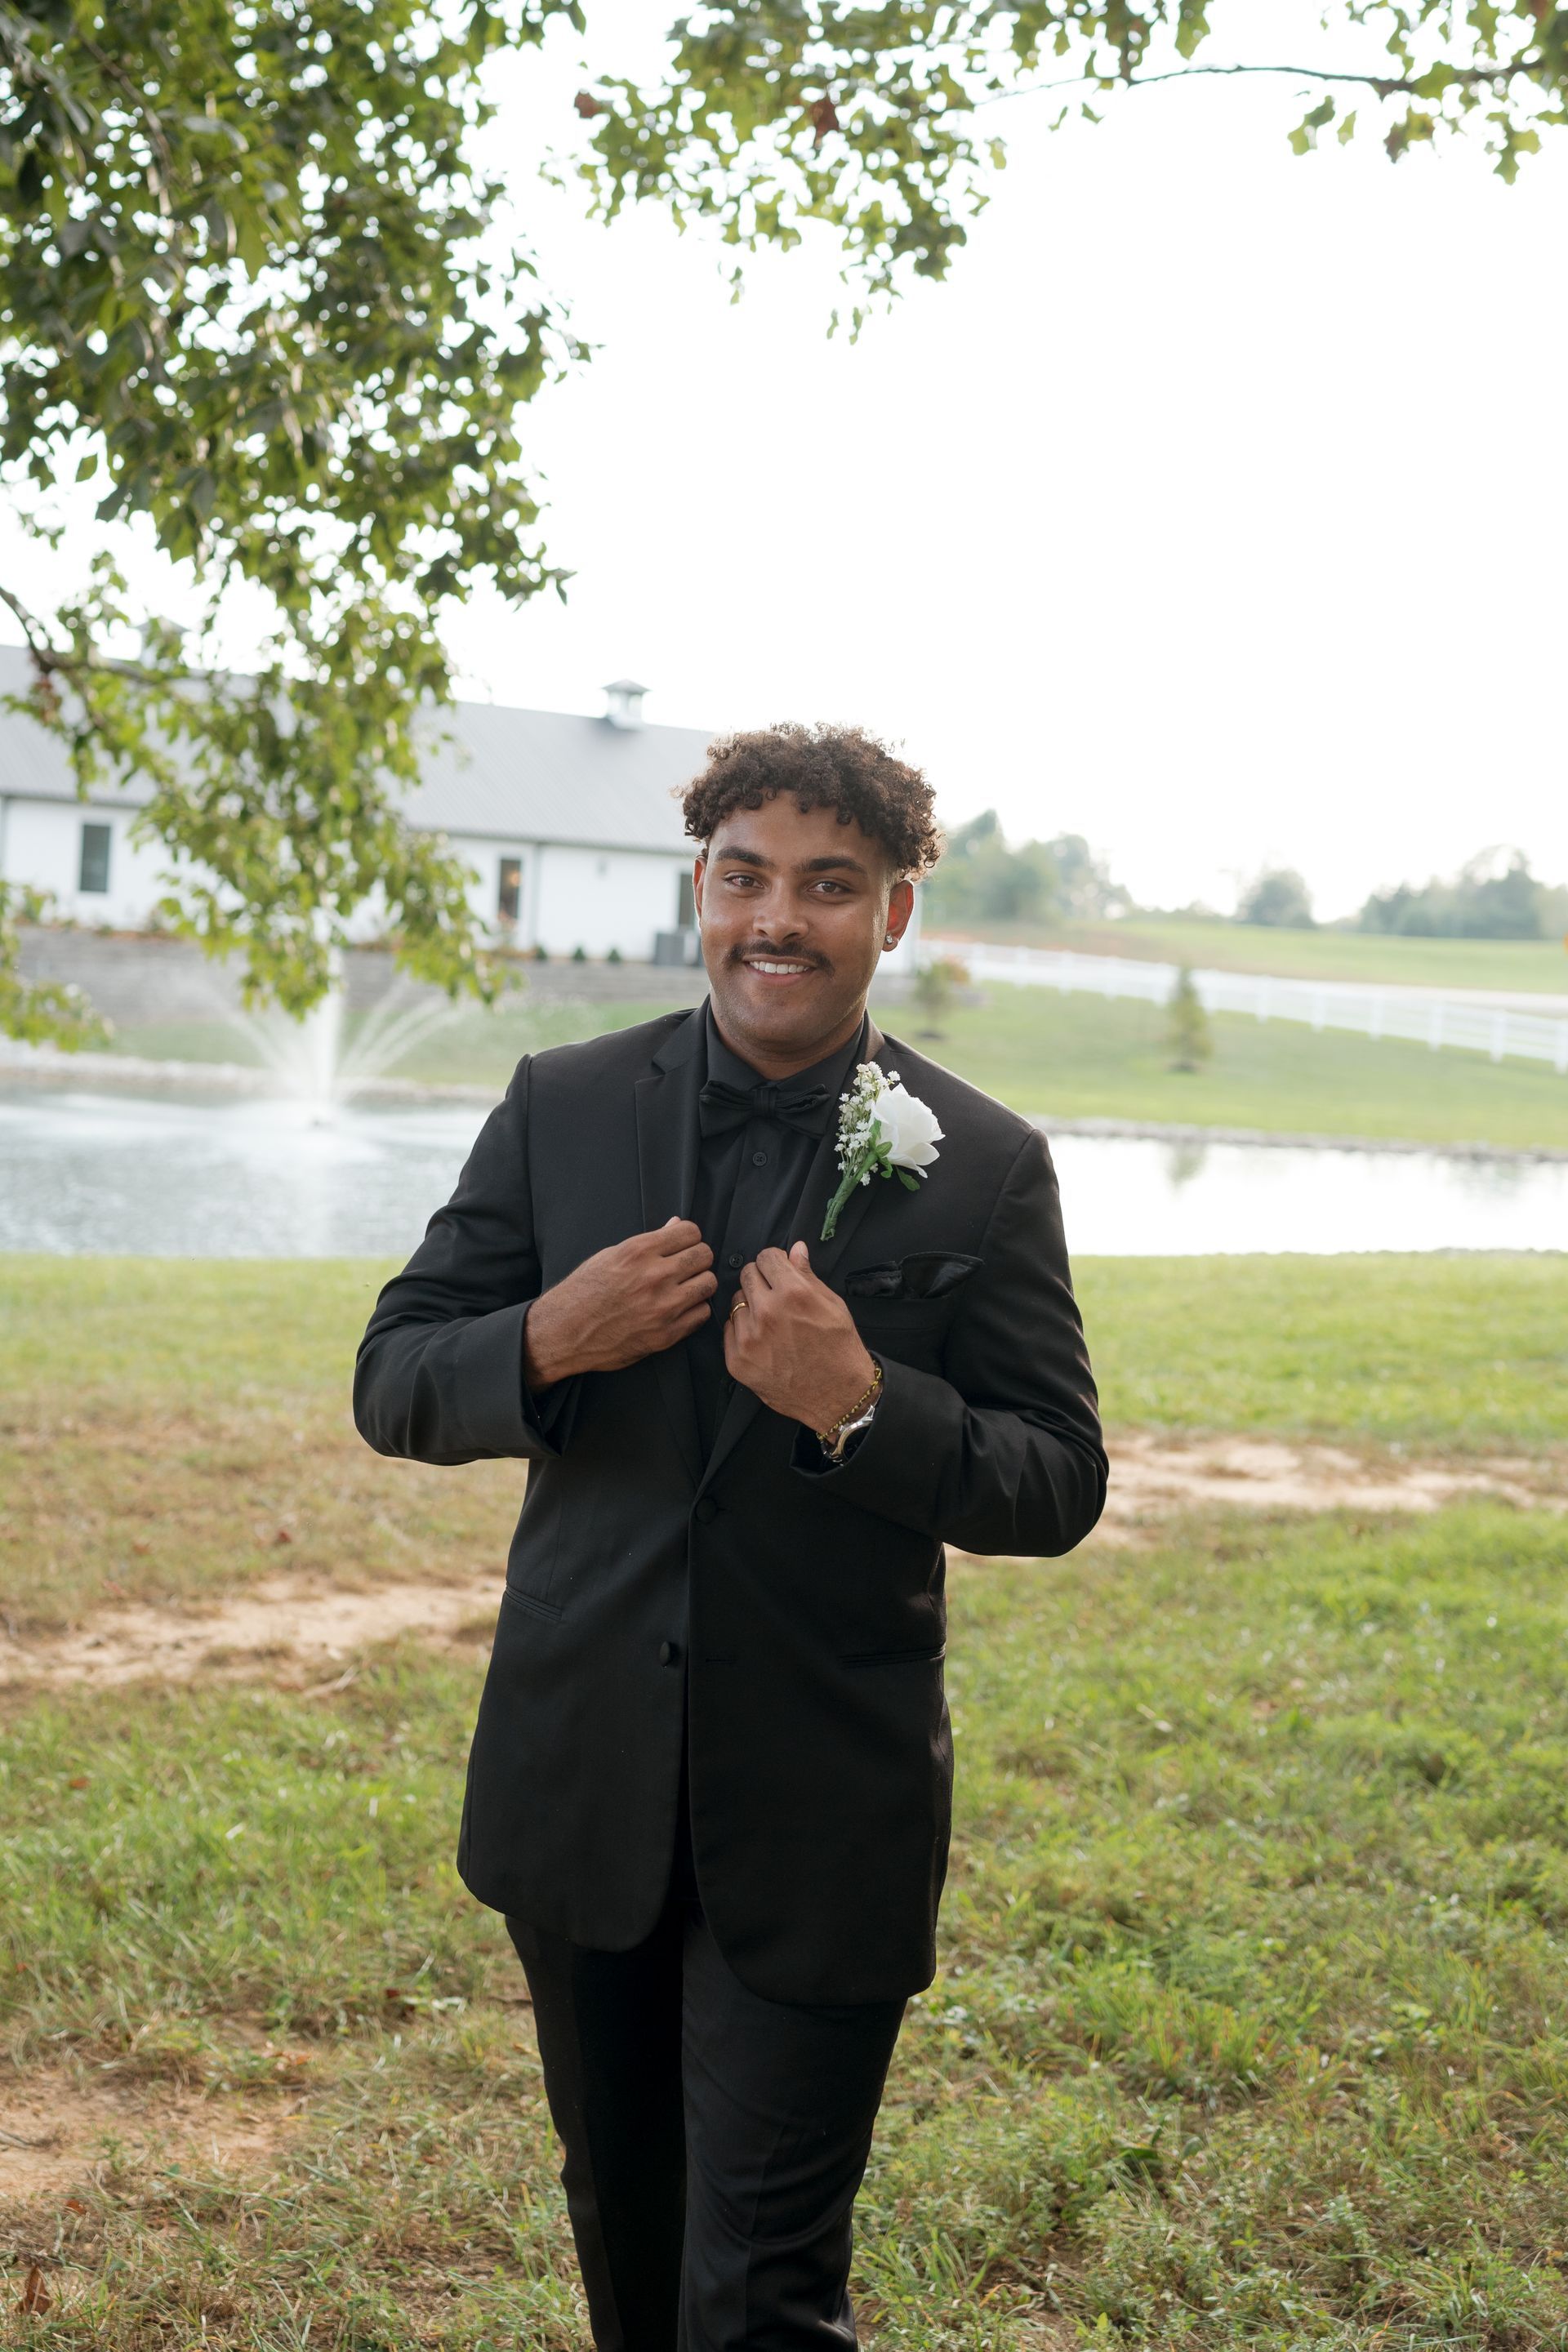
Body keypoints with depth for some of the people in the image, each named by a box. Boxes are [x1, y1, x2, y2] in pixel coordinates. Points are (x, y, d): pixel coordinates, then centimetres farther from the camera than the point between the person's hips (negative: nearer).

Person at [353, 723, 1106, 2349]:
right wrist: (545, 1343, -19)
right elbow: (392, 1387, 2)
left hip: (821, 1829, -3)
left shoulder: (983, 1169, -6)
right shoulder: (561, 1108, 0)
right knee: (622, 2222, 24)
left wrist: (864, 1406, -23)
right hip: (579, 1784, 3)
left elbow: (1060, 1486, -5)